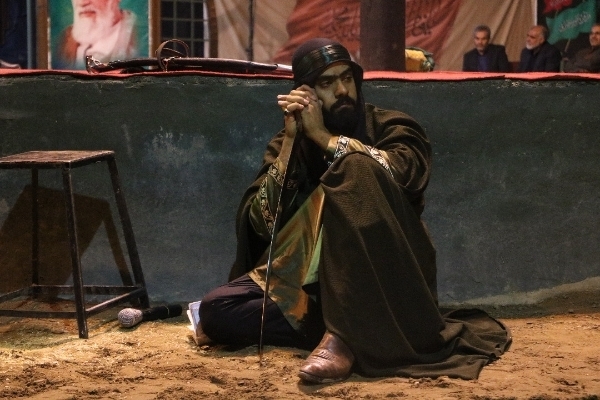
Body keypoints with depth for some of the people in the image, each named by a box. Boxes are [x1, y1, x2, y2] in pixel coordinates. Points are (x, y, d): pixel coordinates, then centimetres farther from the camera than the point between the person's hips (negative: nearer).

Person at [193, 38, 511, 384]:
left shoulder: (391, 127, 4)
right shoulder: (288, 142, 9)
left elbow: (404, 171, -20)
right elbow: (262, 224, -3)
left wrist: (325, 137, -13)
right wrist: (290, 140, -9)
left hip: (384, 276, -2)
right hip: (310, 276, 3)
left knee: (355, 169, -28)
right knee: (215, 308, -21)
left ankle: (341, 335, -36)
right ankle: (354, 331, -24)